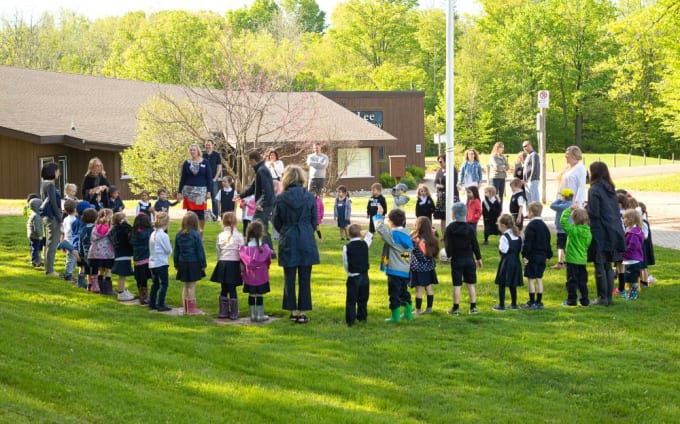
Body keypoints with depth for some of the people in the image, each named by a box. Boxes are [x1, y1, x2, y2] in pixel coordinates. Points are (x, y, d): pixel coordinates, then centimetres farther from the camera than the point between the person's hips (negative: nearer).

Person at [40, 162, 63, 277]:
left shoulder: (44, 184, 12)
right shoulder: (50, 185, -17)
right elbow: (53, 203, -19)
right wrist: (60, 218, -14)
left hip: (46, 217, 10)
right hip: (52, 217, -10)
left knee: (49, 244, 17)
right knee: (52, 244, -4)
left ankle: (48, 268, 23)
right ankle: (49, 270, -1)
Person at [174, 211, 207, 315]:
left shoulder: (179, 235, 4)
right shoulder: (196, 235, -14)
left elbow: (176, 251, 10)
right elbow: (200, 251, -11)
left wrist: (176, 264, 19)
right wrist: (203, 264, -3)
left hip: (183, 263, 5)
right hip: (193, 264, -5)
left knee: (186, 286, 14)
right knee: (192, 286, 0)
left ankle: (185, 308, 17)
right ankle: (192, 309, 4)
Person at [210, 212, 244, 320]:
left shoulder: (220, 236, 2)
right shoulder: (238, 236, -7)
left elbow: (218, 251, 5)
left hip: (222, 264, 3)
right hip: (234, 264, -3)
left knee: (224, 289, 11)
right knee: (232, 289, 0)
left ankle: (223, 312, 14)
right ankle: (233, 313, 3)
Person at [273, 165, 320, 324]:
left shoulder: (281, 198, -6)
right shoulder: (309, 197, -4)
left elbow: (276, 222, 3)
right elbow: (315, 221, 4)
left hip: (288, 242, 0)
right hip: (306, 241, 0)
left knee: (289, 278, 9)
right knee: (304, 278, 5)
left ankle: (293, 311, 12)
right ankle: (302, 312, 5)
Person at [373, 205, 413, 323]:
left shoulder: (393, 234, -16)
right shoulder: (406, 234, 7)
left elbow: (379, 228, -22)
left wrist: (379, 215, -9)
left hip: (394, 269, -8)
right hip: (405, 269, 8)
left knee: (394, 293, 0)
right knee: (404, 292, 20)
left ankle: (395, 316, 4)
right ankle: (408, 313, 27)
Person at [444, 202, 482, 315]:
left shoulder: (450, 228, -7)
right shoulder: (469, 228, -2)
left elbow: (447, 243, -10)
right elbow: (475, 244, 1)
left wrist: (449, 255, 2)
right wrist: (478, 258, 8)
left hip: (456, 260, -2)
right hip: (469, 259, 2)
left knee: (457, 285, 2)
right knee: (471, 284, 9)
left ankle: (456, 308, 4)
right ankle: (473, 307, 10)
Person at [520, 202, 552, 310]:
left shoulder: (531, 226, -13)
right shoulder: (544, 226, 12)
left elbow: (527, 243, -17)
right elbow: (548, 242, 18)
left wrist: (525, 255, -16)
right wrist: (548, 255, 23)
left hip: (532, 256, -8)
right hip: (542, 256, 8)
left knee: (530, 279, -2)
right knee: (539, 279, 11)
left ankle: (532, 302, -1)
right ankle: (539, 302, 12)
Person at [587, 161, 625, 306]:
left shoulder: (594, 190, -13)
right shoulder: (611, 189, 10)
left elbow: (594, 213, -18)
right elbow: (616, 211, 15)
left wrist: (586, 207, 1)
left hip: (599, 233, -7)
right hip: (613, 232, 7)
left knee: (599, 266, -1)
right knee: (608, 266, 13)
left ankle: (602, 297, 1)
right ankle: (609, 297, 15)